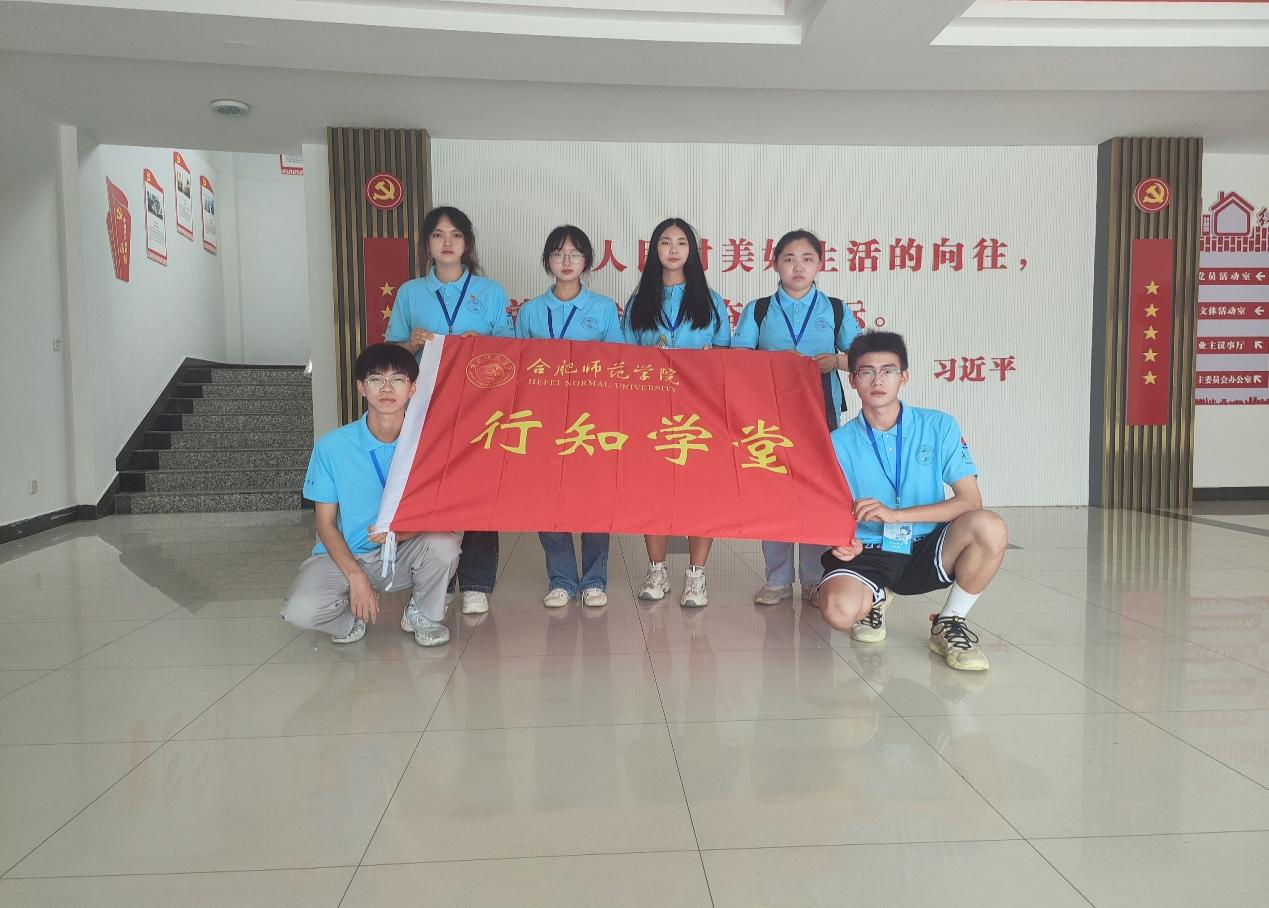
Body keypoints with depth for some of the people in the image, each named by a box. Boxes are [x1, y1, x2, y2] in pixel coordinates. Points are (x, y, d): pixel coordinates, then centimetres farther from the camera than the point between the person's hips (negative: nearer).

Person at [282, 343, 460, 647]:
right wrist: (356, 576, -18)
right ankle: (355, 616, 8)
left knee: (443, 544, -32)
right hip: (345, 555, 0)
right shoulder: (331, 446, -9)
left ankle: (423, 615, 1)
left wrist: (399, 532, -28)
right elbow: (325, 523, -5)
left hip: (405, 552, 1)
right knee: (300, 610, -29)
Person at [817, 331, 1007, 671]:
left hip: (927, 550, 1)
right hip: (868, 554, -1)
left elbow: (970, 501, -12)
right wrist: (840, 539, -22)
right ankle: (875, 598, 9)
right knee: (840, 610, -33)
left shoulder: (939, 427, -3)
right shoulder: (839, 442, -2)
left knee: (990, 528, -30)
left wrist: (895, 514, -23)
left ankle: (949, 623, -3)